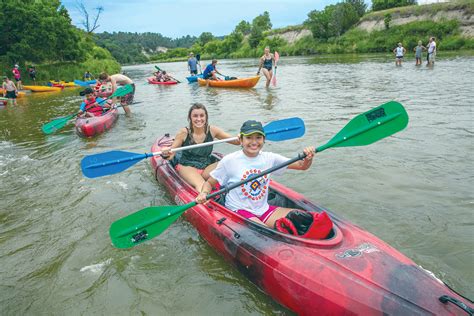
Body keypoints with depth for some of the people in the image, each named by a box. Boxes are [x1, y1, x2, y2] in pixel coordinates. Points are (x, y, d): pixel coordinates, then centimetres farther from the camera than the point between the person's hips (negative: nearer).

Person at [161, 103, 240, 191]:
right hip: (187, 167, -3)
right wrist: (166, 154, -29)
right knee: (200, 185, -35)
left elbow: (236, 141, -3)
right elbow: (171, 150, -5)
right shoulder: (184, 133, -7)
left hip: (207, 167, 3)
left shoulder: (212, 130, -3)